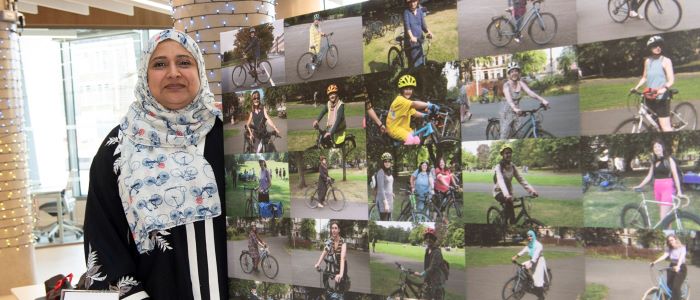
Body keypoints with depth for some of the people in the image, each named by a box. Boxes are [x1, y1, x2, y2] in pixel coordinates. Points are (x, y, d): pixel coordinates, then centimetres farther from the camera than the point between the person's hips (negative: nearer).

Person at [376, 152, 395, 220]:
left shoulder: (389, 172, 12)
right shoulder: (381, 172, -14)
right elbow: (381, 189, -19)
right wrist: (385, 203, -22)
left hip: (389, 199, 9)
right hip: (383, 199, -9)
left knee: (388, 220, 12)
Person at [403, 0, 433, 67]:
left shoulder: (420, 11, 9)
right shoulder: (406, 12, -7)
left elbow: (423, 24, 3)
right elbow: (407, 26, -20)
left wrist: (429, 32, -19)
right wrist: (411, 37, -38)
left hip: (419, 39, 5)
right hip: (410, 41, -5)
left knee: (421, 62, 9)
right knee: (415, 63, -10)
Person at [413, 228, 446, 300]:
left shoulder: (437, 252, -18)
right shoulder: (427, 250, 9)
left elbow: (432, 268, -24)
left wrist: (420, 274, -25)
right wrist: (425, 279, 10)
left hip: (437, 281, -8)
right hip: (429, 281, 8)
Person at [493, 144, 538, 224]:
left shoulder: (512, 166, -1)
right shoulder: (499, 167, -19)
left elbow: (521, 179, -9)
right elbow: (501, 181, -36)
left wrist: (531, 190, -25)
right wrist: (506, 194, -53)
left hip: (509, 192, 6)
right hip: (499, 192, -5)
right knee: (508, 201, -34)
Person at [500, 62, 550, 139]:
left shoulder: (520, 83, -1)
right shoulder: (506, 85, -14)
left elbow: (529, 92, -14)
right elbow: (508, 98, -31)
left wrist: (542, 100, -30)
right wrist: (514, 108, -50)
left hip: (516, 113, 5)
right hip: (507, 112, -4)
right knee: (505, 136, -5)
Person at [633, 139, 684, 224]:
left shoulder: (669, 159, -2)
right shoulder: (654, 161, 14)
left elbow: (675, 175, -8)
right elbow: (649, 176, 17)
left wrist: (679, 191, -16)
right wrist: (639, 186, 10)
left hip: (667, 188, -6)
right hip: (657, 188, 6)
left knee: (663, 216, -13)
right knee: (666, 215, 10)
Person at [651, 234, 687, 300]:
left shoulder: (682, 248, -14)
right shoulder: (669, 249, 1)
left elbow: (681, 258, -31)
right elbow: (664, 255, -13)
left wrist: (678, 266, -50)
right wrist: (655, 262, -30)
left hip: (681, 268, -5)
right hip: (671, 268, 5)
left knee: (676, 287, -15)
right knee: (669, 286, 4)